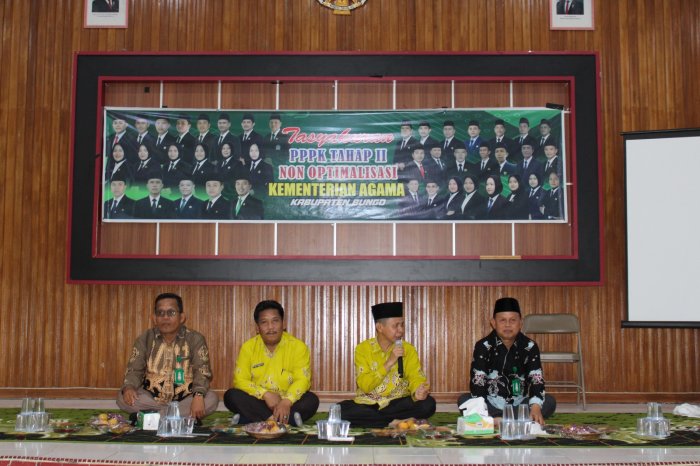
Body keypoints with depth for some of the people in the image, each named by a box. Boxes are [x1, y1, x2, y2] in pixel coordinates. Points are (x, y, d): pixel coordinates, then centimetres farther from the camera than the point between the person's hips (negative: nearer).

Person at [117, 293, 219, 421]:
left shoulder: (195, 339, -4)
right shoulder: (145, 339, 1)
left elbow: (202, 371, -12)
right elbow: (134, 370, -2)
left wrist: (198, 395, -33)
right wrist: (128, 387, -26)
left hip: (183, 399, -1)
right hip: (151, 399, 1)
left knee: (211, 399, -29)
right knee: (122, 397, -25)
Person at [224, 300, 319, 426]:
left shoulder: (298, 346, -4)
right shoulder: (248, 347, 1)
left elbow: (302, 380, -13)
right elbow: (240, 380, -5)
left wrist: (287, 401, -32)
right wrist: (265, 394, -21)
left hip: (287, 403, -1)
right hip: (258, 402, 1)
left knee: (311, 400, -28)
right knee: (231, 396, -23)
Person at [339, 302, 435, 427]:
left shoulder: (408, 349, 1)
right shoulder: (363, 349, -4)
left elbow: (416, 378, -7)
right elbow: (364, 386, -13)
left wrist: (418, 392, -31)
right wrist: (389, 363, -21)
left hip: (397, 403, 1)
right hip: (367, 404, -1)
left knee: (428, 404, -27)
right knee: (338, 411, -29)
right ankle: (396, 421, -17)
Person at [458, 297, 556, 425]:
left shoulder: (530, 347, -3)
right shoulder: (483, 346, -7)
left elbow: (536, 379, -15)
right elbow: (477, 380, -17)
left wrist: (536, 407, -33)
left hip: (520, 404, 1)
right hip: (491, 405, -1)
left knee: (549, 401, -22)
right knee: (464, 400, -26)